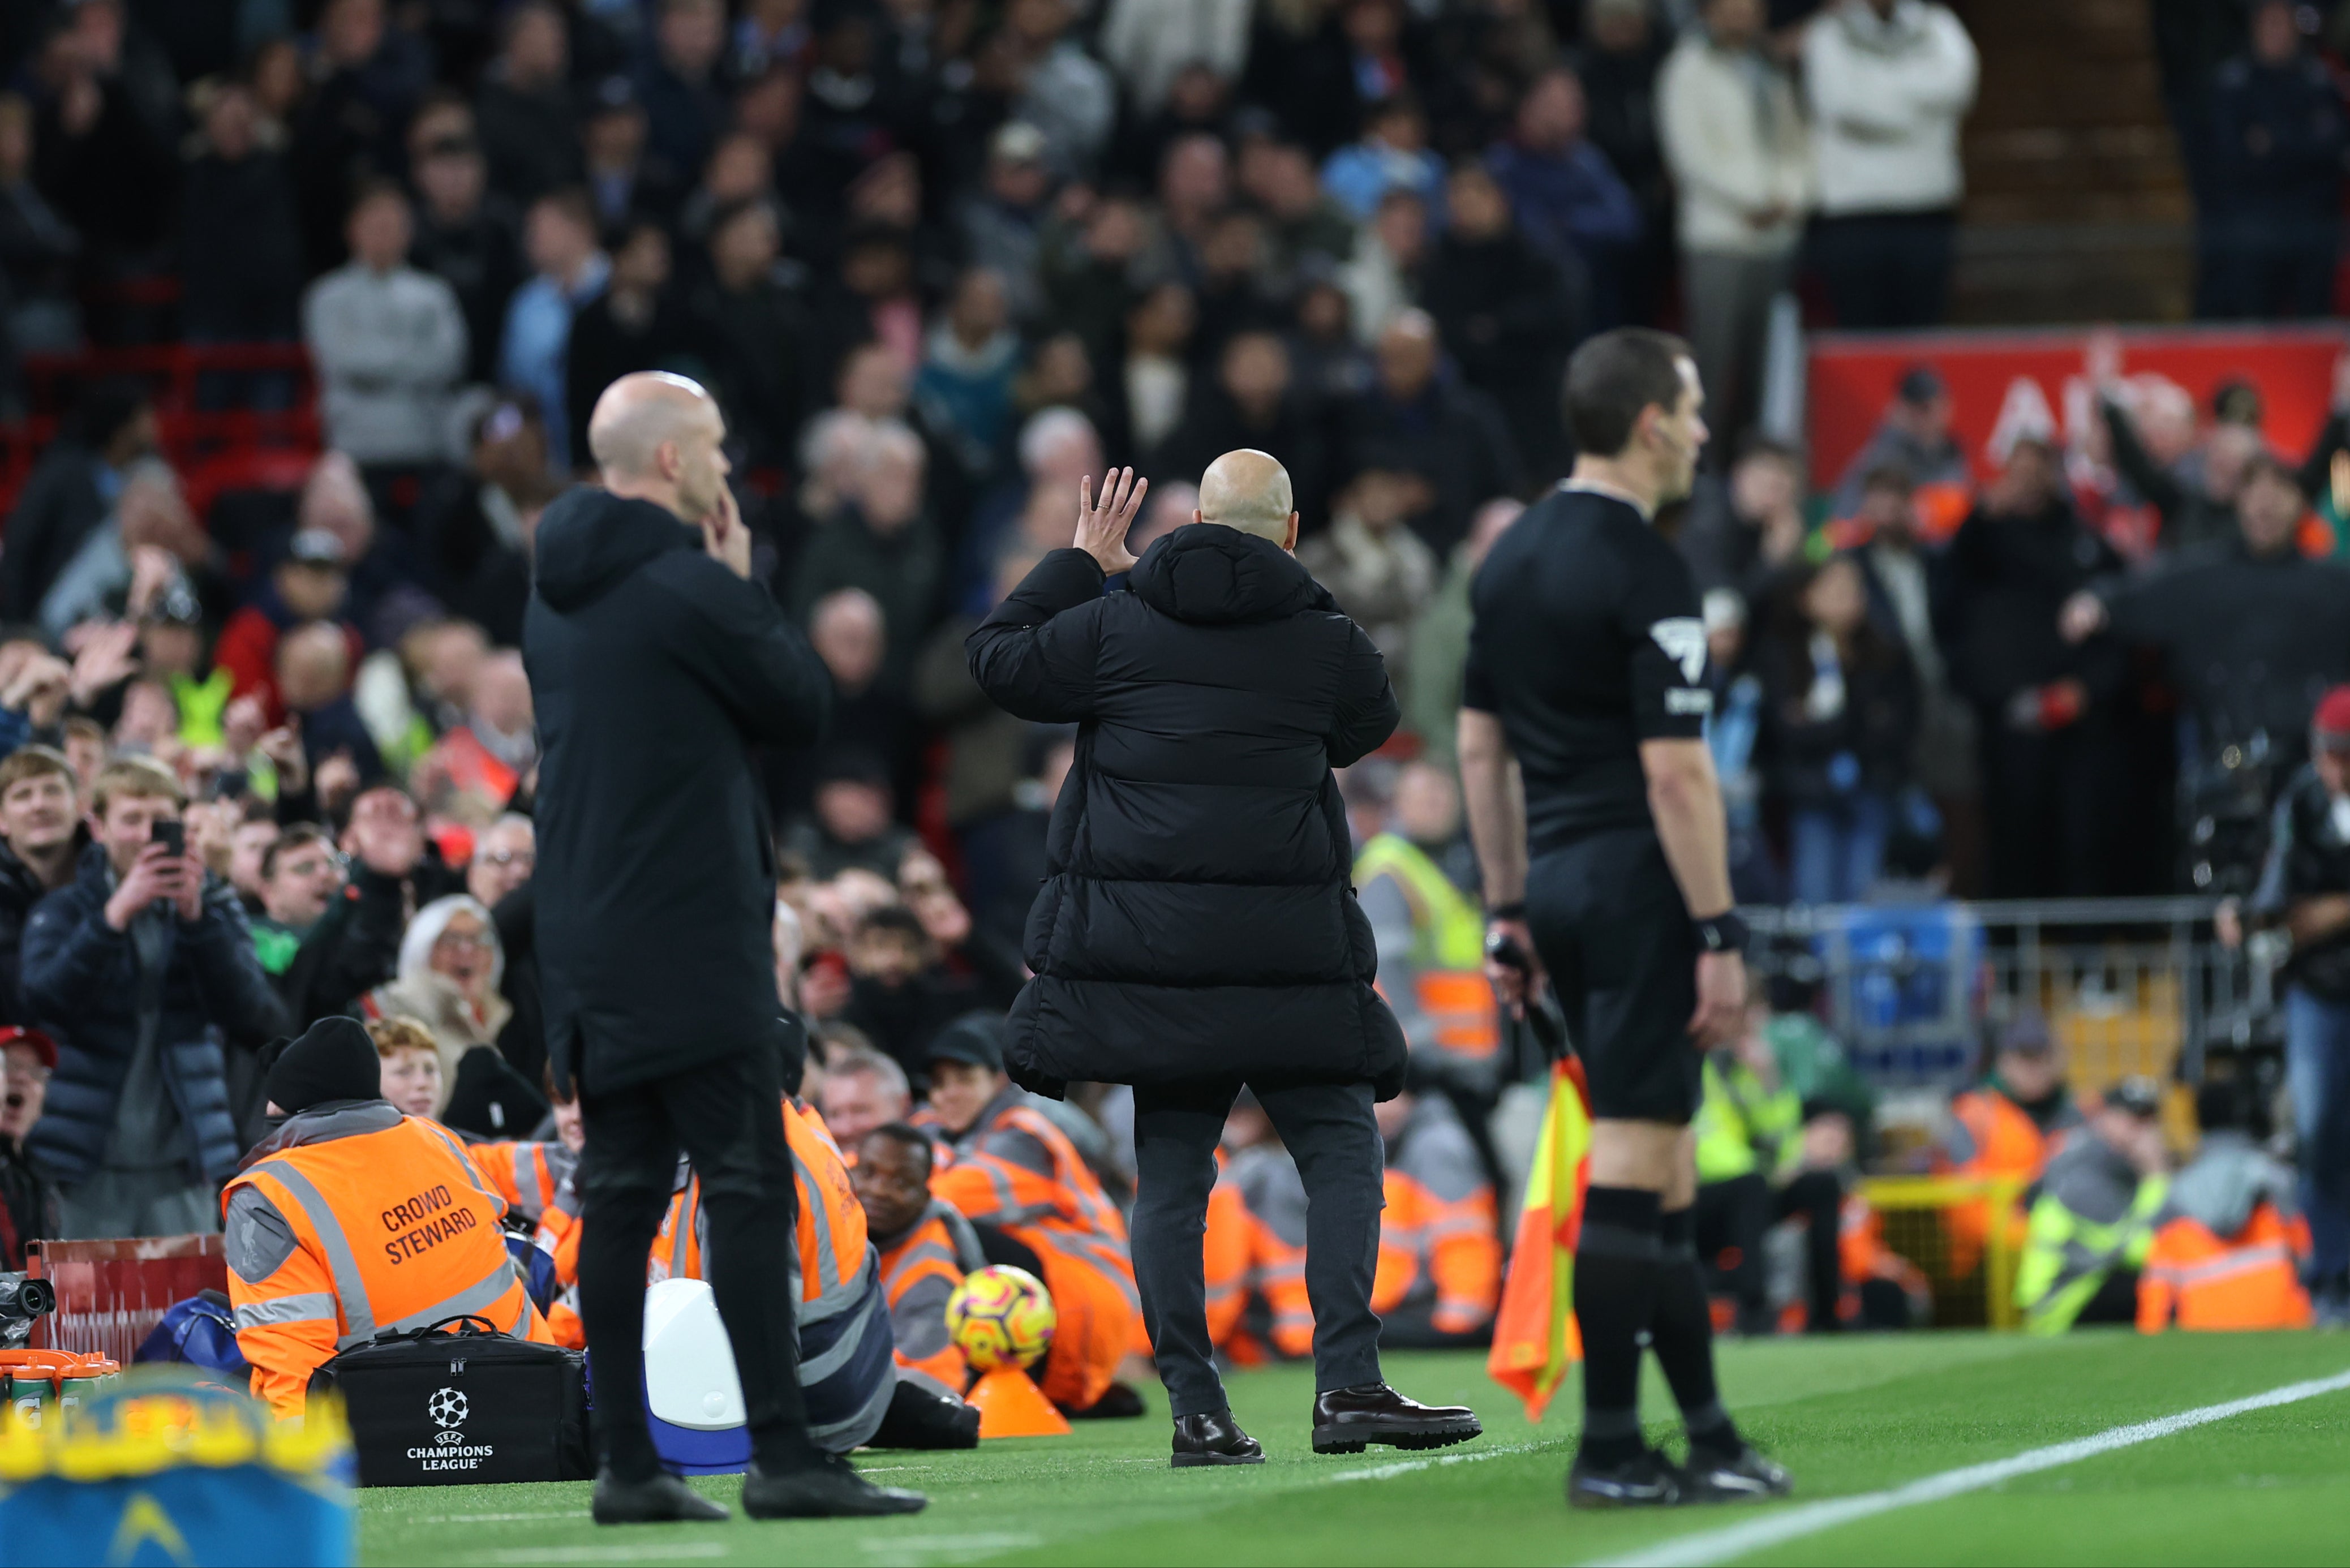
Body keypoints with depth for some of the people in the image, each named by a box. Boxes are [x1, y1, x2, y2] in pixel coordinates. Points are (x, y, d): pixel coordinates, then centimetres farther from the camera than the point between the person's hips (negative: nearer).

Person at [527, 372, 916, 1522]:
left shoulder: (556, 594, 13)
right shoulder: (693, 585, -13)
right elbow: (801, 706, -3)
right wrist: (744, 585, 7)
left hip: (586, 940, 8)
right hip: (694, 941, -8)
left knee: (620, 1192, 7)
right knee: (747, 1188, -7)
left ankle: (625, 1463, 6)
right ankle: (781, 1455, -11)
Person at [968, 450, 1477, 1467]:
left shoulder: (1116, 628, 2)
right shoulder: (1328, 647, 0)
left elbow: (999, 659, 14)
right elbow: (1369, 724, 21)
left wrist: (1080, 562, 24)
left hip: (1145, 947, 2)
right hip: (1284, 952, -2)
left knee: (1170, 1171, 6)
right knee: (1341, 1152, 6)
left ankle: (1195, 1410, 2)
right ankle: (1346, 1384, -7)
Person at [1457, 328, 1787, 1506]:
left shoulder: (1512, 558, 13)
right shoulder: (1646, 575, -14)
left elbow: (1480, 747, 16)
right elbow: (1676, 772, -18)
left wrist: (1508, 911, 20)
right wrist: (1720, 936, -15)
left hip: (1557, 881, 9)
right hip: (1639, 882, -9)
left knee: (1661, 1169, 13)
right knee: (1631, 1165, -7)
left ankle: (1706, 1433, 15)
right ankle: (1608, 1451, -7)